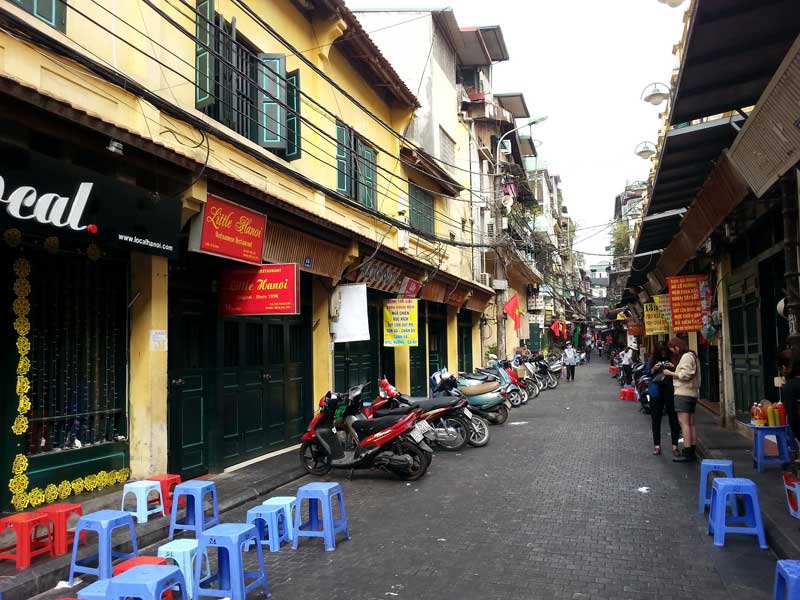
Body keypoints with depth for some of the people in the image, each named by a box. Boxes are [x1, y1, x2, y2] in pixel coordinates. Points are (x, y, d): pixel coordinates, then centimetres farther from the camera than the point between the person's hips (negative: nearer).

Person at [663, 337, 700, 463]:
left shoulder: (686, 356, -11)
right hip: (692, 393, 11)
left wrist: (671, 373, -10)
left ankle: (687, 453, -12)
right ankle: (692, 452, 14)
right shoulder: (692, 356, 20)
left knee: (684, 423, -10)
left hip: (683, 394, -11)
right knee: (691, 424, 11)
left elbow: (685, 375, -19)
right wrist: (674, 369, 7)